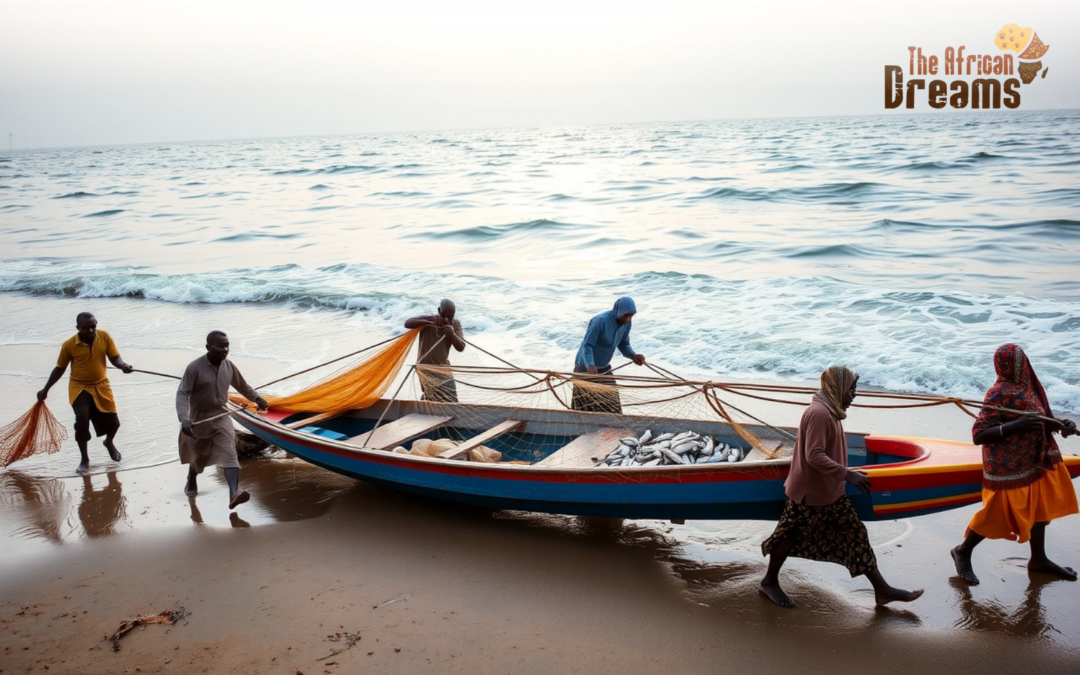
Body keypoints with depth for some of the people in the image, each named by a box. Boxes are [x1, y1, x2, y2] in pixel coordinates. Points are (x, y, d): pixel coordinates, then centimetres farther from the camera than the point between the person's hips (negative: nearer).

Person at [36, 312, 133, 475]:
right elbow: (60, 368, -1)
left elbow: (115, 358, -8)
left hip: (101, 386, 2)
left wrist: (123, 366, -32)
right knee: (82, 421, -17)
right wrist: (46, 389, 3)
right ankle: (85, 460, 2)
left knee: (113, 422, 3)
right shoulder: (69, 345, -14)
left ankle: (109, 442, 40)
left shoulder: (104, 337, -11)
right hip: (79, 387, -2)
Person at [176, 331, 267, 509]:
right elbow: (182, 394, -24)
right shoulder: (194, 368, -20)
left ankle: (234, 494, -31)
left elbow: (241, 385, 15)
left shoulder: (228, 366, -4)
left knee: (229, 454, -17)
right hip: (199, 419, -3)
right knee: (199, 456, 18)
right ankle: (191, 481, 52)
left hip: (221, 417, 3)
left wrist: (256, 398, 20)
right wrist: (184, 419, -36)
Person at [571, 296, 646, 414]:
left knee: (612, 403, 4)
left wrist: (633, 355, -15)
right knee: (583, 405, 4)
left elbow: (624, 343, 5)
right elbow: (587, 345, -28)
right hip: (586, 368, -6)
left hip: (605, 369, 7)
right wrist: (590, 365, -42)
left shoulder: (627, 323, -7)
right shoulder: (601, 321, -27)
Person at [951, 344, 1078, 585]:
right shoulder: (1000, 394, -23)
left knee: (1039, 507, 19)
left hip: (1034, 461, 9)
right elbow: (978, 435, -26)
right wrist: (1015, 425, -35)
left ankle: (1038, 559, 36)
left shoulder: (1027, 386, 2)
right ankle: (963, 552, 23)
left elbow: (1041, 419, 13)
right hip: (1009, 468, -9)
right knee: (998, 515, 2)